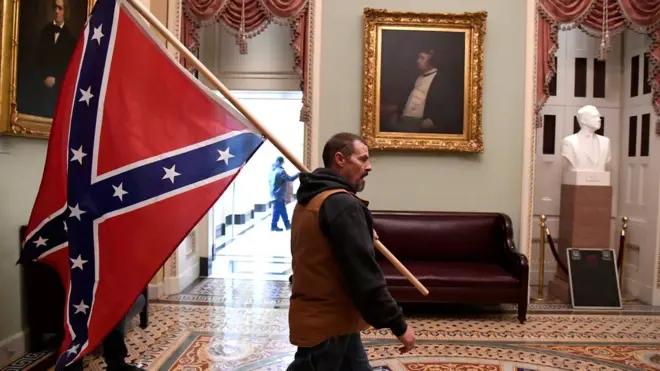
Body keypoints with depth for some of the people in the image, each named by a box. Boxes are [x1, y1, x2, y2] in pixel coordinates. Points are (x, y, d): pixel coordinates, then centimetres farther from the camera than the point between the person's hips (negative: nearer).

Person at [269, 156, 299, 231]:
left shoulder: (273, 170, 9)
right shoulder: (280, 171, -19)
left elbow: (269, 180, 20)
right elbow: (290, 179, -20)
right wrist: (298, 174, -10)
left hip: (274, 194, 9)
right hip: (279, 195, -9)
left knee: (282, 210, 13)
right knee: (277, 210, 0)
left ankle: (287, 224, 16)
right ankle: (274, 226, 7)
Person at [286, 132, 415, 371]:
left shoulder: (310, 200, 11)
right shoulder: (343, 204, -20)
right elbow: (363, 274, -24)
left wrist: (364, 236, 22)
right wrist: (398, 324, -18)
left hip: (316, 317, 10)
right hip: (328, 324, -10)